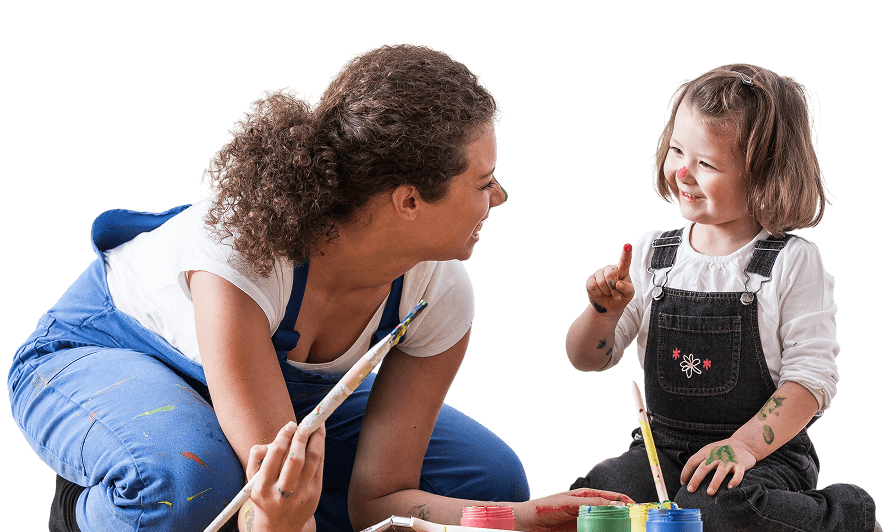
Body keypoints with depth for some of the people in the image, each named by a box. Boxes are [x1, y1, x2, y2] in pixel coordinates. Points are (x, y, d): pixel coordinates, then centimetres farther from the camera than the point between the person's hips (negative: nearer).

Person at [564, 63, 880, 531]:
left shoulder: (793, 261, -5)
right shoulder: (651, 255, 7)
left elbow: (812, 376, -10)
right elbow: (588, 359, 11)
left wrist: (744, 444, -22)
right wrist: (603, 311, -12)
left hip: (768, 453, -3)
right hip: (663, 448, 3)